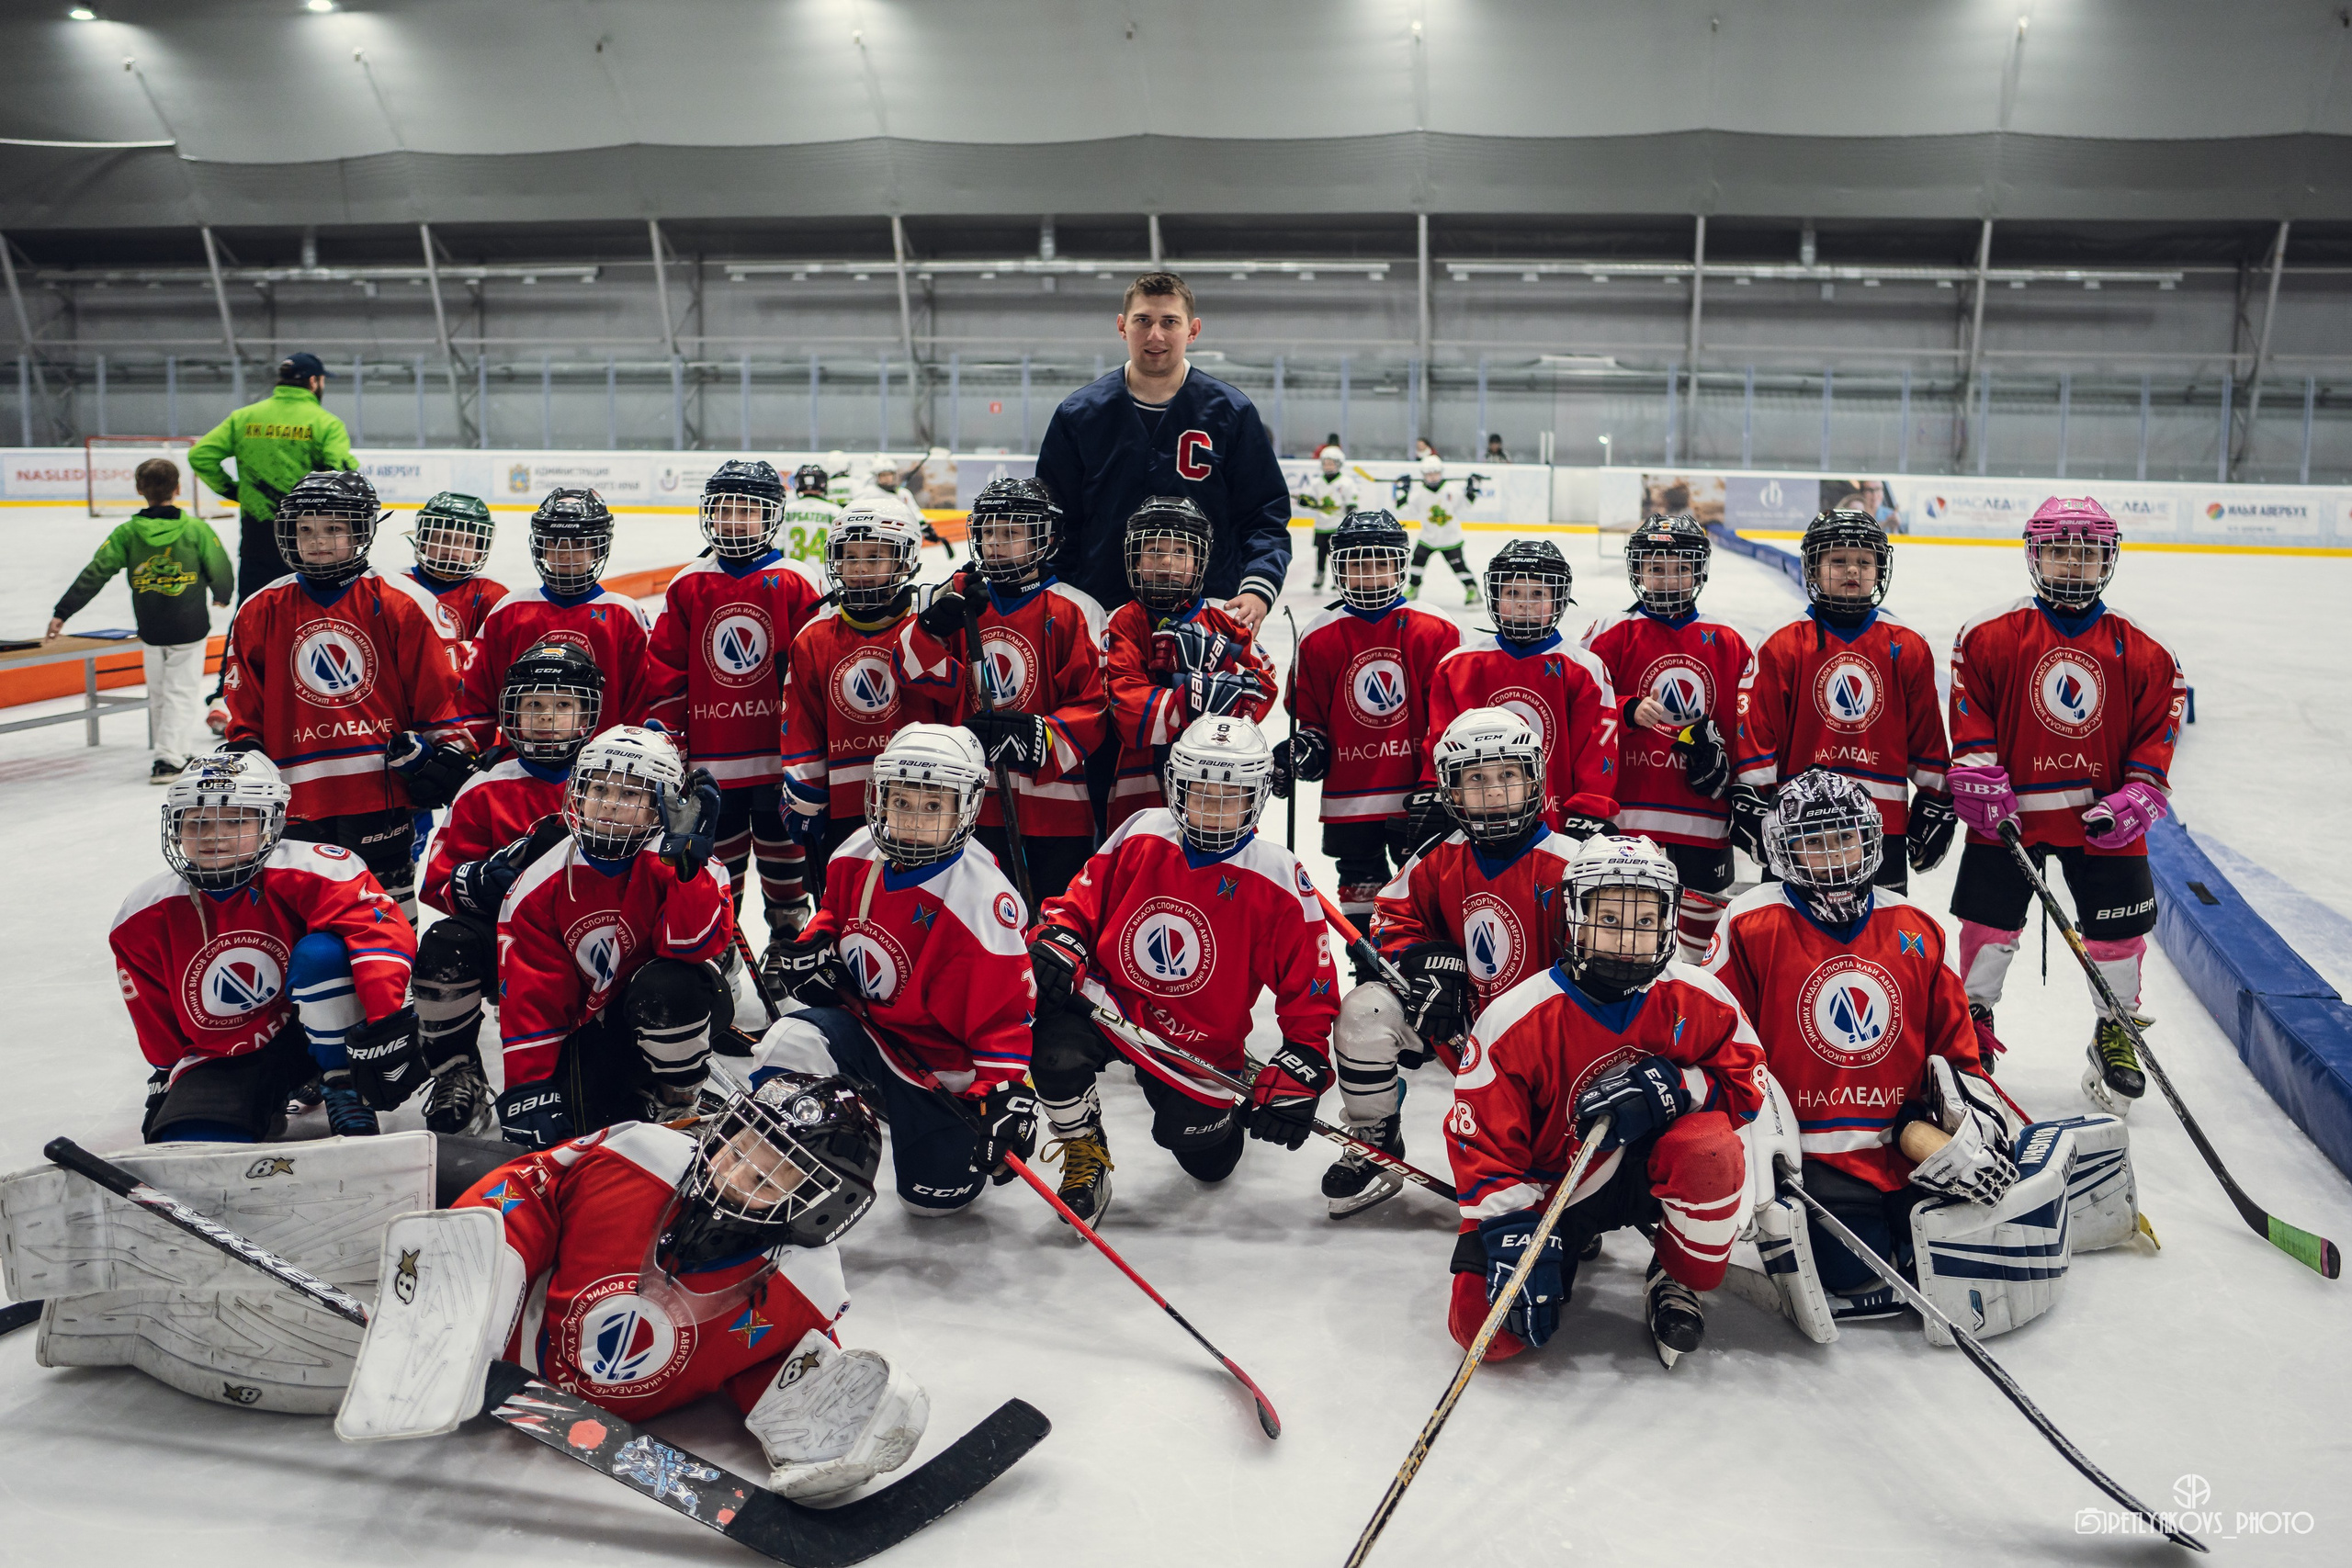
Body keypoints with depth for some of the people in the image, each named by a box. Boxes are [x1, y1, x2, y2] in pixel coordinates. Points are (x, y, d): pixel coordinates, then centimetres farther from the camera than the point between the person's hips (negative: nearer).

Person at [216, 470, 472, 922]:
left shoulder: (400, 604, -2)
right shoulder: (260, 613, 7)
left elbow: (438, 692, 2)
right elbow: (243, 709, 14)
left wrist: (448, 756, 0)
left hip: (381, 789, -2)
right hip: (297, 796, 3)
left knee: (388, 903, 8)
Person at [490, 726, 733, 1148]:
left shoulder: (676, 864, -16)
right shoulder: (540, 884, -7)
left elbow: (696, 949, -32)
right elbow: (530, 993, -7)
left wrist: (686, 856, -39)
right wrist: (528, 1085, -15)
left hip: (667, 1016, -3)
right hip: (590, 1026, 3)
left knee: (667, 984, -37)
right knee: (549, 1130, -18)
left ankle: (676, 1100, -9)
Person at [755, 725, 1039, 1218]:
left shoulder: (983, 900, -25)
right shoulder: (858, 854, -6)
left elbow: (1005, 1008, -21)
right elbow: (834, 909, 18)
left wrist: (1004, 1095, -28)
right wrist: (815, 942, -4)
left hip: (935, 1060, -3)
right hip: (858, 1019, 3)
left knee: (936, 1196, 5)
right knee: (789, 1045, -29)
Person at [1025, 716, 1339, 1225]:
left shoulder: (1280, 881, -11)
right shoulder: (1139, 835, -6)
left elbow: (1309, 996, -6)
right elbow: (1081, 901, 5)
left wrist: (1296, 1080, -11)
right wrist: (1057, 941, -16)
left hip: (1201, 1044, 0)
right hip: (1109, 1004, 0)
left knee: (1210, 1163, 2)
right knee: (1056, 1049, -29)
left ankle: (1230, 1093, 38)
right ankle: (1085, 1153, 2)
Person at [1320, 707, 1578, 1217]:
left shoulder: (1566, 863, -15)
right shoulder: (1439, 859, -3)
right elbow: (1393, 916, 8)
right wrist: (1421, 961, -13)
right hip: (1458, 1024, 4)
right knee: (1365, 1011, -18)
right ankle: (1375, 1150, 2)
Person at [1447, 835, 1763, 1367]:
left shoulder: (1698, 999, -10)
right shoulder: (1514, 1018, -17)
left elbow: (1745, 1081, -4)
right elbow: (1480, 1142, -13)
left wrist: (1672, 1086, -24)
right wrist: (1511, 1237, -22)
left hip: (1651, 1172, 1)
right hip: (1551, 1189, 0)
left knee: (1708, 1147, -34)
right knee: (1486, 1328, -18)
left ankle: (1680, 1283, -3)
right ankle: (1574, 1242, 17)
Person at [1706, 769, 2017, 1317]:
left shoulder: (1916, 929, 9)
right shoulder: (1751, 925, -4)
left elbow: (1955, 1042, 15)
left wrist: (1976, 1118, 1)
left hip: (1907, 1142, 5)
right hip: (1812, 1151, -4)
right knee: (1852, 1267, -22)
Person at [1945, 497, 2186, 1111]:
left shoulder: (2142, 653, 3)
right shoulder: (1992, 636, -3)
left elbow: (2157, 731, 5)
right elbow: (1970, 712, 0)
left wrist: (2137, 796, -7)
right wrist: (1978, 771, -10)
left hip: (2103, 816, 2)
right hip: (2009, 811, -1)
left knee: (2119, 929, 6)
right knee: (1989, 921, 4)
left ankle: (2116, 1032, 28)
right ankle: (1973, 1015, 27)